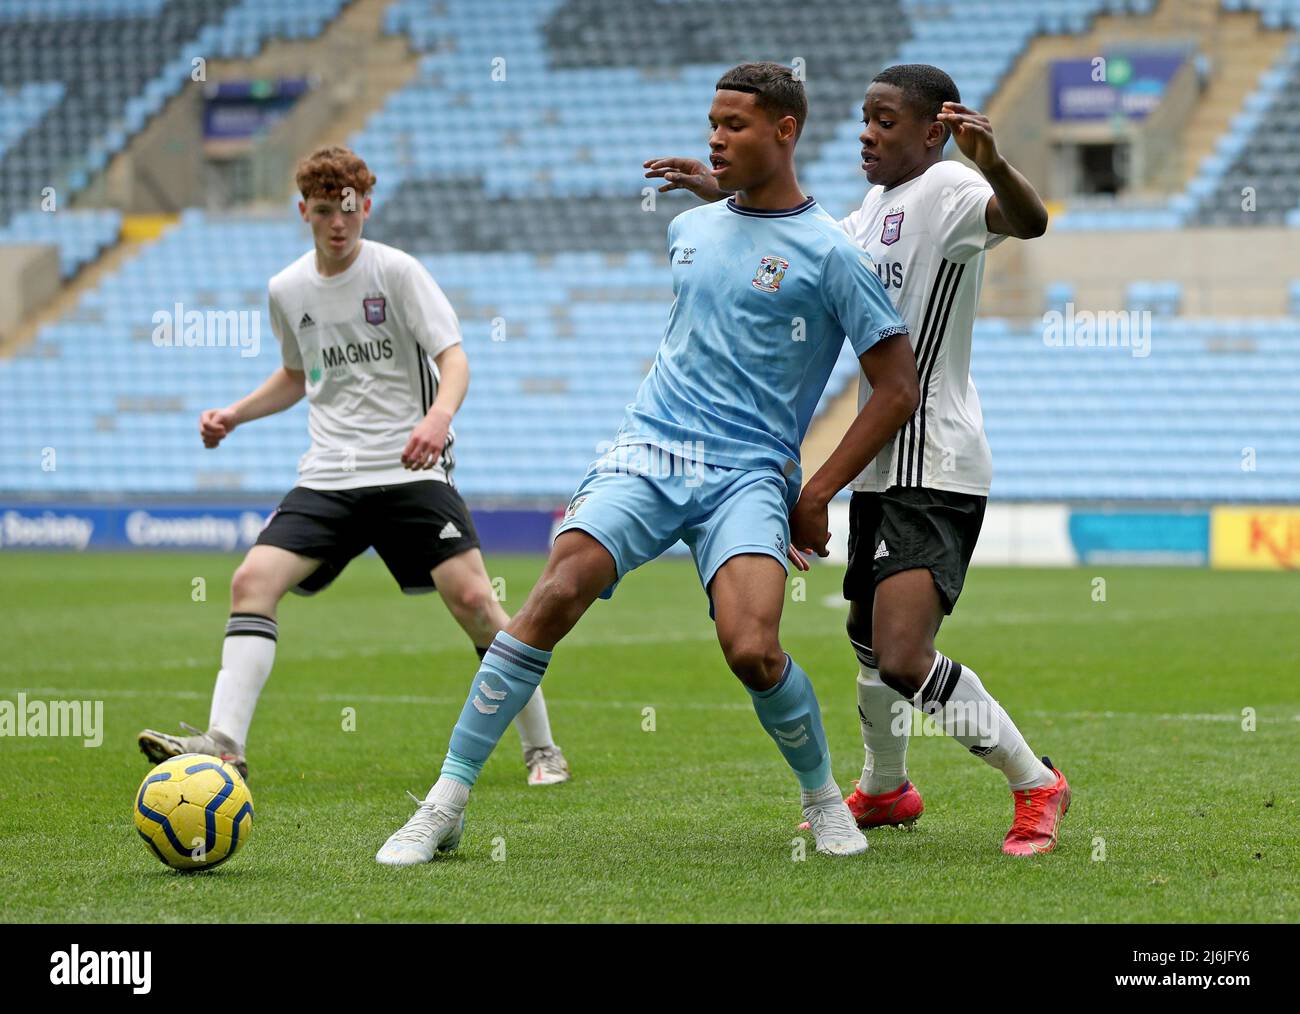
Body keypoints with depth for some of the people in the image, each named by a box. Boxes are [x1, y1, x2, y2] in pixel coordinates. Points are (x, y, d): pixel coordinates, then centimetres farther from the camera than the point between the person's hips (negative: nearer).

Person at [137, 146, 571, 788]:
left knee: (472, 599, -14)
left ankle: (542, 749, 2)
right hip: (328, 475, 4)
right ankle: (224, 746, -19)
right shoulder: (287, 290, 10)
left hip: (410, 470, -4)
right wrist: (234, 415, 13)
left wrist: (440, 413, -32)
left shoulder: (397, 271, -5)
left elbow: (453, 356, -11)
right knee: (252, 581, -15)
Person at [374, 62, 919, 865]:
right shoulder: (689, 230, 16)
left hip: (748, 476, -4)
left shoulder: (830, 255, -2)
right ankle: (446, 805, -19)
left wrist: (818, 496, -2)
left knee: (752, 650, -25)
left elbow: (899, 387, -1)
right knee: (555, 596, -20)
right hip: (647, 453, 4)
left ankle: (824, 799, 5)